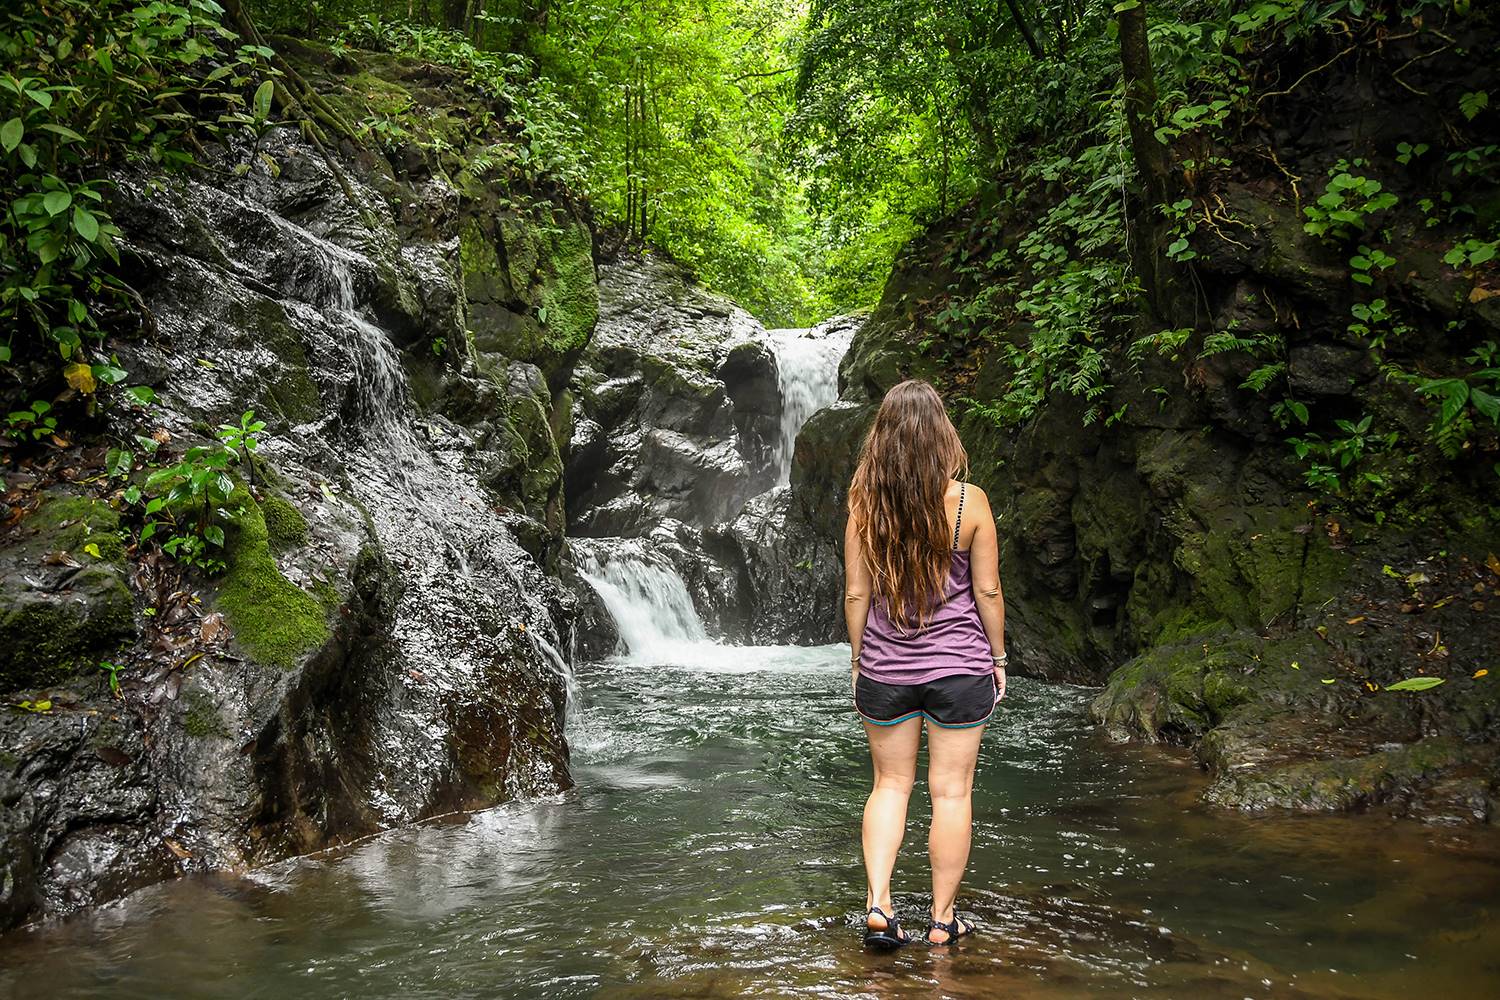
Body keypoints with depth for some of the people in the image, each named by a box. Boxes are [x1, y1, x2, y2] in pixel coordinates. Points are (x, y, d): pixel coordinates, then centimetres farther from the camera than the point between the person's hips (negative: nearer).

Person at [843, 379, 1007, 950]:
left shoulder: (865, 503, -6)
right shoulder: (969, 500, -10)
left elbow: (856, 594, -2)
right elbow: (987, 591, -5)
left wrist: (858, 661, 10)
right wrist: (998, 657, 8)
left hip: (885, 669, 2)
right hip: (959, 668, -1)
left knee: (890, 785, 16)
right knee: (951, 792, 9)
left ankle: (878, 903, 7)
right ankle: (942, 920, 19)